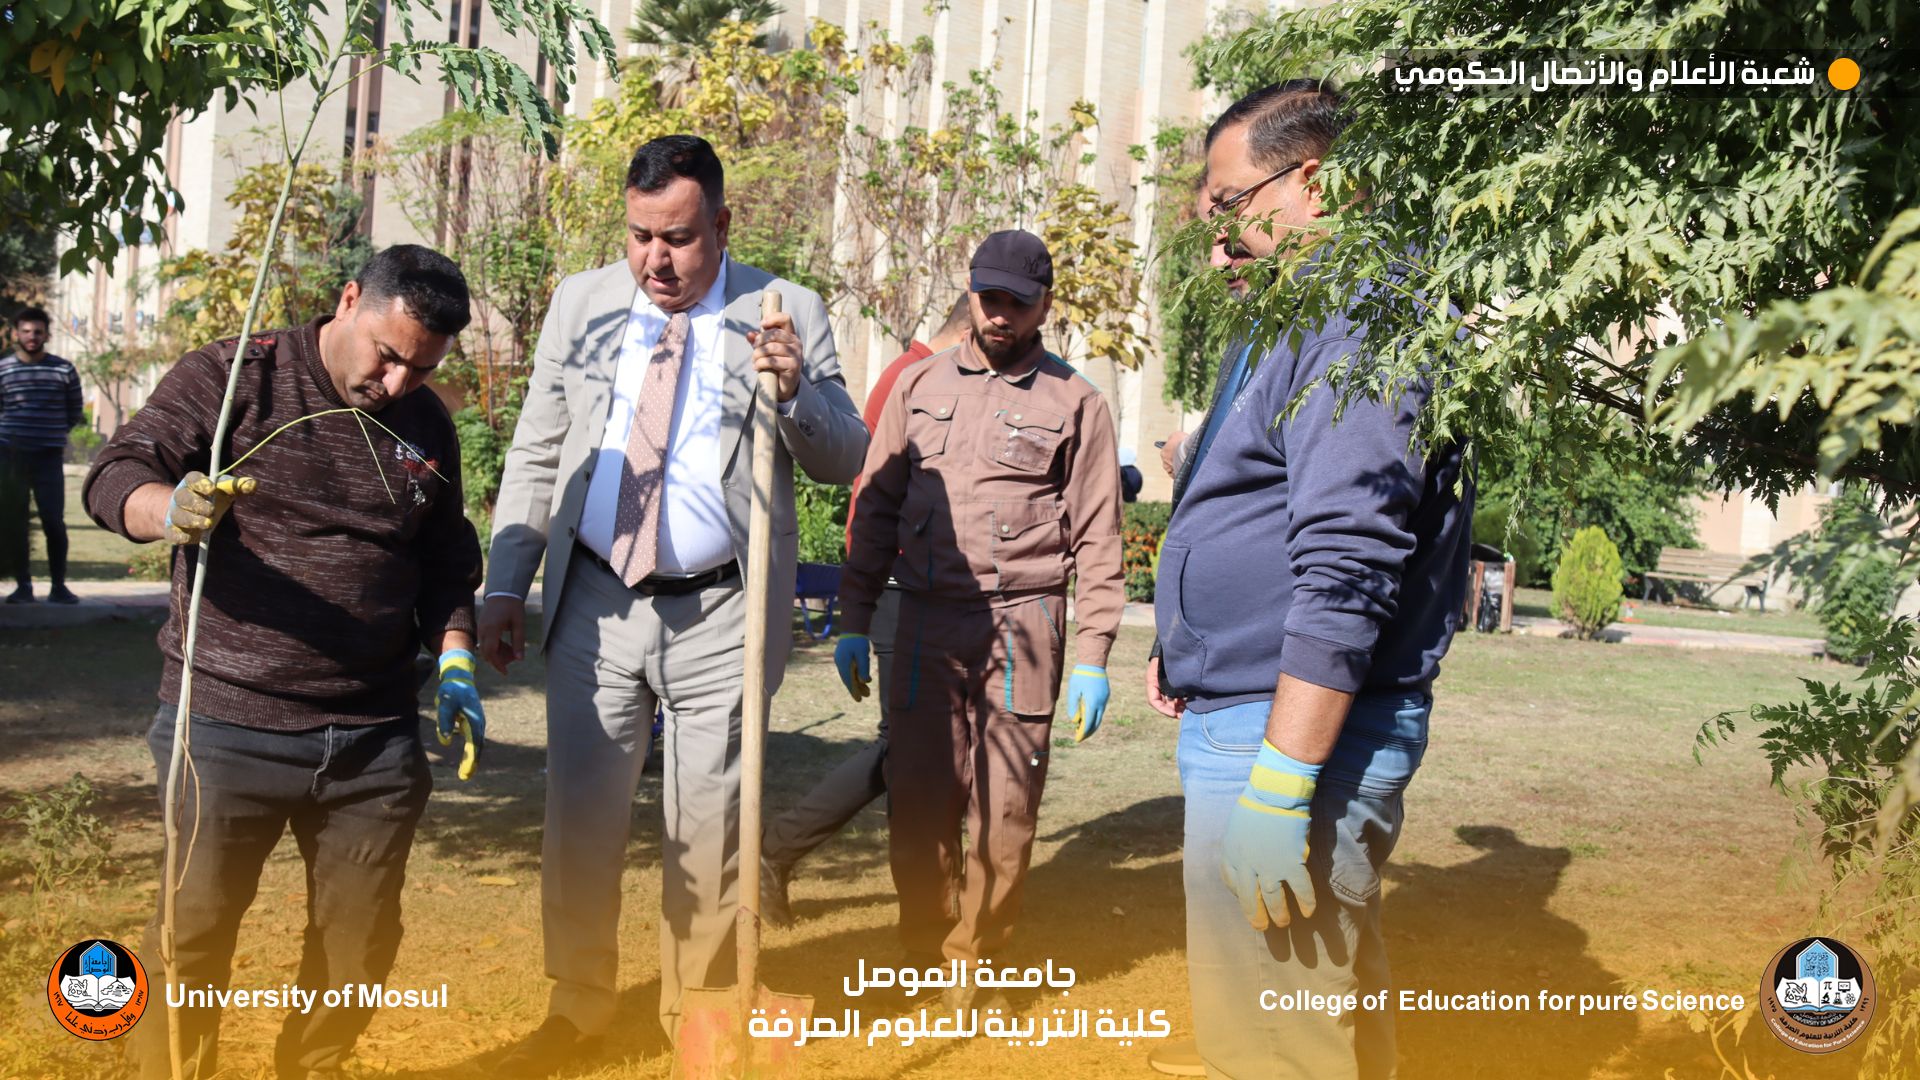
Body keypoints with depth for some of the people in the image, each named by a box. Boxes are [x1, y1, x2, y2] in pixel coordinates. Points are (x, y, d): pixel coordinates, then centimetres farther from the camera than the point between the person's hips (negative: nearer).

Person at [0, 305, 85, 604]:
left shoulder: (64, 370, 2)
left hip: (49, 456, -1)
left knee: (54, 522, -7)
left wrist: (51, 433, 8)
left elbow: (75, 412, 11)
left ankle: (58, 585, 2)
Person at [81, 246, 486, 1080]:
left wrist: (454, 660, 3)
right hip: (227, 723, -4)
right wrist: (171, 508, -34)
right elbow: (116, 478, -11)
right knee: (195, 926, 1)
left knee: (362, 937, 10)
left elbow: (447, 561, 18)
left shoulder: (426, 425, 10)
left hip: (374, 738, 4)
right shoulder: (235, 377, -4)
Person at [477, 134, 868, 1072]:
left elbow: (844, 458, -4)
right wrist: (505, 586, 2)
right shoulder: (581, 303, 6)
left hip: (723, 615, -2)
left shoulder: (787, 313, -2)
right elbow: (535, 455, 9)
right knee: (580, 812, 8)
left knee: (710, 824, 8)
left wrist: (796, 390, -24)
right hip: (596, 603, 2)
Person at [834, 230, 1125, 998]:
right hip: (926, 620, 2)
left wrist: (1093, 656, -3)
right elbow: (876, 508, 13)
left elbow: (1097, 537, 3)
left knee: (1006, 809, 2)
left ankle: (975, 962, 16)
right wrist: (854, 622, 8)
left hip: (1022, 625, -2)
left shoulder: (1074, 402, 4)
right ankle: (925, 962, 19)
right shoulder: (920, 383, 11)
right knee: (917, 799, 4)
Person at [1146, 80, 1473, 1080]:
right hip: (1240, 720, 11)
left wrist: (1278, 790, -26)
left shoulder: (1366, 322, -16)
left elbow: (1344, 574, -25)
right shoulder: (1314, 317, 18)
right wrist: (1191, 652, 21)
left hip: (1293, 734, -11)